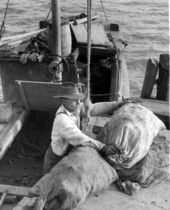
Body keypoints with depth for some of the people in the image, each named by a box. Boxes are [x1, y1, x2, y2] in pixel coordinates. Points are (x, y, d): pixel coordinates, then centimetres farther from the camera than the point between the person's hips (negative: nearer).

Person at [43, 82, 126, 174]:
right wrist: (102, 147, -44)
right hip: (55, 160, -7)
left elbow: (96, 108, -5)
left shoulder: (75, 107, -9)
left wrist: (119, 104, -9)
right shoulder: (61, 119, -31)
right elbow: (78, 138, -40)